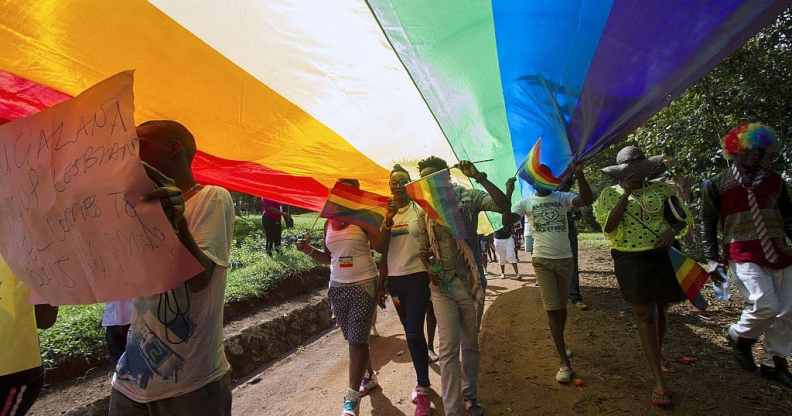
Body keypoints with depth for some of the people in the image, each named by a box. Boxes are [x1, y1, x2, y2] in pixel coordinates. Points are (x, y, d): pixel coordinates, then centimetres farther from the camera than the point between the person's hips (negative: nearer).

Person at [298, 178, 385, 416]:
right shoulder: (329, 223, 10)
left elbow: (380, 246, -13)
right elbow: (328, 258, 15)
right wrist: (309, 250, -1)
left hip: (364, 284, -5)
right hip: (337, 287, 5)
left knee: (357, 340, -4)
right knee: (353, 338, 14)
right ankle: (368, 377, 34)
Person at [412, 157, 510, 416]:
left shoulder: (468, 197, -4)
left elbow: (503, 206, -19)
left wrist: (480, 178, -26)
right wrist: (427, 263, -9)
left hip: (471, 282, -1)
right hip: (442, 286, 1)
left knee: (470, 344, 14)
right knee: (449, 348, -3)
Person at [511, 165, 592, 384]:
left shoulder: (563, 197, 1)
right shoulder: (526, 202, 1)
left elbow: (587, 200, -16)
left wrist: (579, 174, -29)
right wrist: (508, 194, -23)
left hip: (565, 258, 2)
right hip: (542, 260, -2)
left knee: (562, 306, 17)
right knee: (552, 308, -4)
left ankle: (560, 342, 42)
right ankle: (564, 362, 0)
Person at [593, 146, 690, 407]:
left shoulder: (661, 189, 2)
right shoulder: (610, 194, -4)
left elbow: (682, 219, 10)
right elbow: (608, 227, -16)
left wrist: (672, 231, -14)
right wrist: (627, 193, -20)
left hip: (662, 258, 3)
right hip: (630, 261, -3)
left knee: (660, 312, 18)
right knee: (645, 317, -2)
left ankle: (657, 354, 46)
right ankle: (659, 381, 4)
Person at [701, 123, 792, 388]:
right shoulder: (716, 185, -5)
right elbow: (708, 224, 1)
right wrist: (713, 257, -3)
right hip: (744, 254, -5)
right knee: (765, 305, -19)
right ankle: (740, 337, 12)